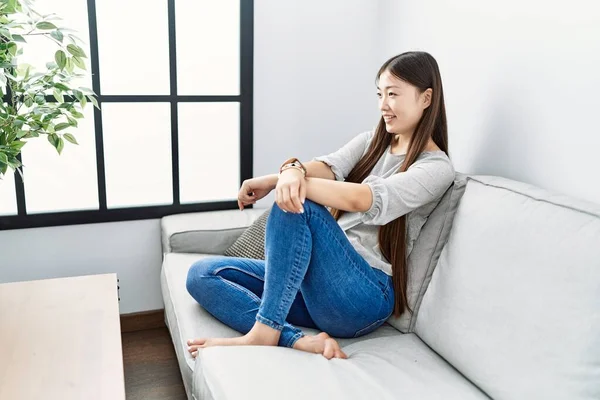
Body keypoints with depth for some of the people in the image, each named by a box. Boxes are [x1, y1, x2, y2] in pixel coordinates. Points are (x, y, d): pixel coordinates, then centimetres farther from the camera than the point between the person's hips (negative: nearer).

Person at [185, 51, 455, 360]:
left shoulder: (437, 167, -5)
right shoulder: (371, 142, 16)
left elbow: (362, 199, -23)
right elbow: (328, 167, -6)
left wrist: (278, 178, -26)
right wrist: (295, 170, -30)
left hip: (365, 294, -7)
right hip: (319, 275, 8)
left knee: (295, 205, -31)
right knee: (202, 274, -4)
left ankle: (264, 332, -24)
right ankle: (302, 341, -22)